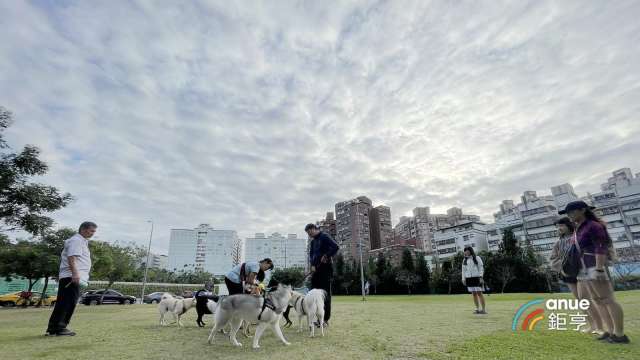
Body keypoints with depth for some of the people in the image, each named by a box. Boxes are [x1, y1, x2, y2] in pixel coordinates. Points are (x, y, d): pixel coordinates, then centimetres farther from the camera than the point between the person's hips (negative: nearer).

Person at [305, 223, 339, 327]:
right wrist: (312, 265, 2)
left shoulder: (324, 237, -6)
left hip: (325, 268, -8)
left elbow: (336, 247, -18)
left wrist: (326, 256, -18)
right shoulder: (312, 241, 19)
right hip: (316, 269, 8)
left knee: (325, 294, -3)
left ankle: (325, 319, 3)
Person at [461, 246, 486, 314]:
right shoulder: (464, 260, 12)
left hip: (476, 278, -4)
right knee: (474, 294, 6)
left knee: (479, 293, -5)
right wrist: (463, 279, 7)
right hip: (469, 279, 4)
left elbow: (481, 268, -4)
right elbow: (463, 270, 12)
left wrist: (481, 277, -12)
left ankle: (483, 309, 1)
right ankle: (477, 309, 10)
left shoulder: (477, 258, -1)